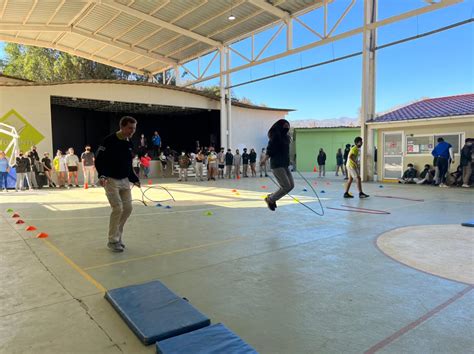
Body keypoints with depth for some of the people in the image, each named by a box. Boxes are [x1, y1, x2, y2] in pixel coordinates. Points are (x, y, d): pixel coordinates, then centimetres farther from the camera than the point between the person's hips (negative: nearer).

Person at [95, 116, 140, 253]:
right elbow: (99, 159, -15)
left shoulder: (129, 143, 8)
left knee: (128, 208, 5)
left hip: (124, 180, 7)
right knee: (118, 208, -11)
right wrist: (102, 176, -28)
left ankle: (117, 236, 23)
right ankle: (112, 241, 6)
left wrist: (134, 179, 15)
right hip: (111, 180, -7)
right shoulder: (109, 140, -14)